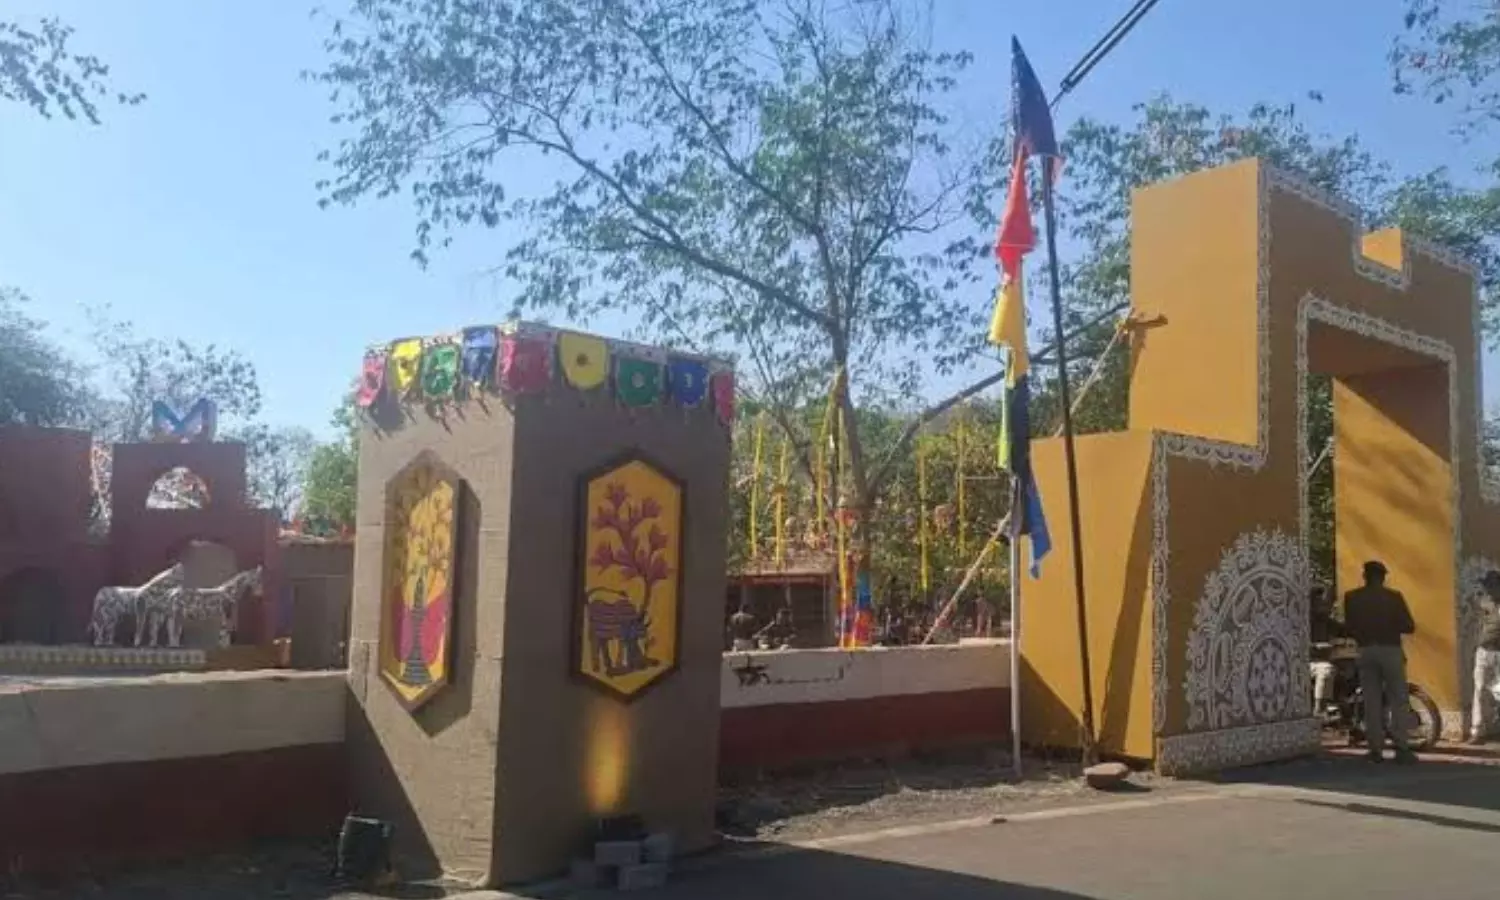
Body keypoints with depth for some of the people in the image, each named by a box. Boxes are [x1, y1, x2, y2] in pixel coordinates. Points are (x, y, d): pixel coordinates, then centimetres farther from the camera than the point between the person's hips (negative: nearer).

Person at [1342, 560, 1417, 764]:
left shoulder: (1351, 598, 0)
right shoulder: (1394, 597, -6)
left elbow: (1349, 627, 1)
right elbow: (1409, 626, -7)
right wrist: (1393, 626, 12)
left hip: (1366, 651, 2)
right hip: (1390, 650, -2)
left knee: (1372, 701, 7)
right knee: (1398, 700, 3)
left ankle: (1376, 749, 5)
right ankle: (1401, 748, -4)